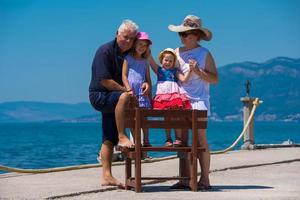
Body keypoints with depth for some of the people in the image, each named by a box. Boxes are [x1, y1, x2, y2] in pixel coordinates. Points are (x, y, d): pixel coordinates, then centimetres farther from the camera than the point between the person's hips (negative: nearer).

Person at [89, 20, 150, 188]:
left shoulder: (131, 54, 10)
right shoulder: (105, 51, -13)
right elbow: (105, 80, -19)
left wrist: (144, 84, -9)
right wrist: (126, 90, -17)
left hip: (113, 98, 8)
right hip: (99, 95, -8)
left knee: (109, 139, 6)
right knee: (124, 97, -37)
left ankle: (107, 176, 8)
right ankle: (122, 137, -33)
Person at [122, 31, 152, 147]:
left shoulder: (145, 62, 17)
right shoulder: (128, 58, 4)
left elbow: (148, 79, 18)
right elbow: (124, 75, -3)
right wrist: (129, 89, -15)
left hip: (143, 92, 4)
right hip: (131, 91, -3)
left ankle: (146, 140, 2)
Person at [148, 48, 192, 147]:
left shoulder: (175, 71, 13)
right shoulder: (159, 70, 15)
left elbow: (183, 79, 0)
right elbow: (151, 60, 4)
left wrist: (189, 70, -11)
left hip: (174, 96, -1)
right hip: (162, 96, 1)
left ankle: (177, 138, -5)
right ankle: (168, 139, 3)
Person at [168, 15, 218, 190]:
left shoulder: (204, 54, 0)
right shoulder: (178, 52, 14)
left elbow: (215, 79, -3)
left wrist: (198, 71, -15)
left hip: (198, 100, -5)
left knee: (200, 139, -6)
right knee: (181, 140, 3)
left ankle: (205, 179, -3)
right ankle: (184, 179, 7)